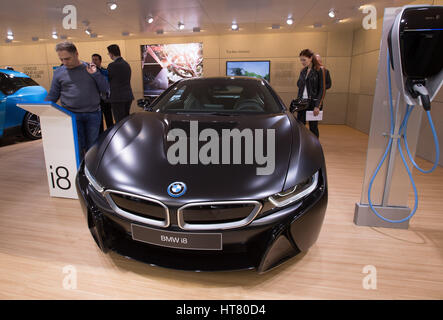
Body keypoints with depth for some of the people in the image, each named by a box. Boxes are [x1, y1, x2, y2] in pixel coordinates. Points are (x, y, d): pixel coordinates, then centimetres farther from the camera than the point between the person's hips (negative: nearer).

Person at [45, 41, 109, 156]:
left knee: (92, 147, 8)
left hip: (93, 114, 1)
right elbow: (52, 95, 10)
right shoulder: (59, 72, 6)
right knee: (77, 148, -1)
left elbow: (105, 88, 4)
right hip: (72, 115, 0)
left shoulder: (90, 68, 7)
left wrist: (95, 74, -8)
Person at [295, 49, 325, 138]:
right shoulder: (303, 71, 12)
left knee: (313, 128, 2)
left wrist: (317, 106, -15)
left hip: (313, 102, -5)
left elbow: (321, 89, -9)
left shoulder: (319, 71, -6)